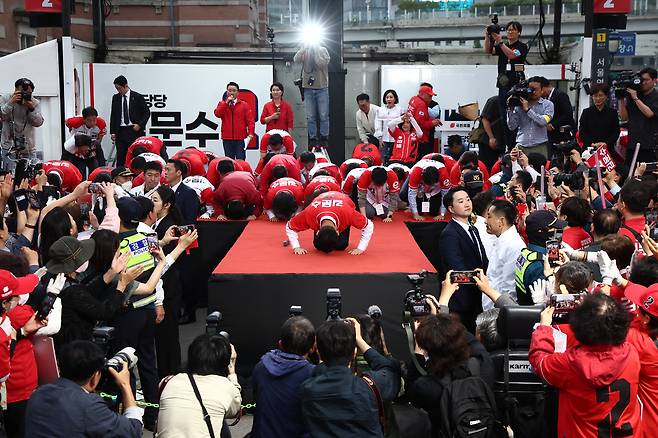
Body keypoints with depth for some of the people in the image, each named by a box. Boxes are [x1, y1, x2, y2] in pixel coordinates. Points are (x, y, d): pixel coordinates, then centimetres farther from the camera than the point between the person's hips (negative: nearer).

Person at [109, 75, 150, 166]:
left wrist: (139, 125, -10)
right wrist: (113, 132, 7)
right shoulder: (115, 98, 11)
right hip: (120, 131, 3)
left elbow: (147, 112, 3)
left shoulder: (137, 97, -1)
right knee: (120, 157, 1)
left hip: (134, 131, -3)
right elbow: (113, 115, 13)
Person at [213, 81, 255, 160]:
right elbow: (217, 114, -8)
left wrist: (250, 134, -12)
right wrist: (226, 102, -11)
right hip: (227, 138, 1)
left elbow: (250, 120, 0)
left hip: (240, 138, -1)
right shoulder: (222, 104, 10)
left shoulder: (244, 104, 6)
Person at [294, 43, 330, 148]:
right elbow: (296, 60, -12)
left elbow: (322, 63, -15)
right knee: (310, 117, 3)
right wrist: (304, 48, -15)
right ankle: (313, 139, 10)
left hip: (322, 88, -1)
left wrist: (316, 50, -14)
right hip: (308, 88, 1)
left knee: (324, 116, 1)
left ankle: (324, 138, 9)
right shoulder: (304, 51, 6)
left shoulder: (323, 50, 1)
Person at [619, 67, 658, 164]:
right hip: (632, 145, 4)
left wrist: (635, 98, -10)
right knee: (630, 170, 1)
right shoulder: (631, 96, 12)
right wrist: (621, 99, -2)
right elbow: (624, 117, 9)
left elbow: (649, 113, -13)